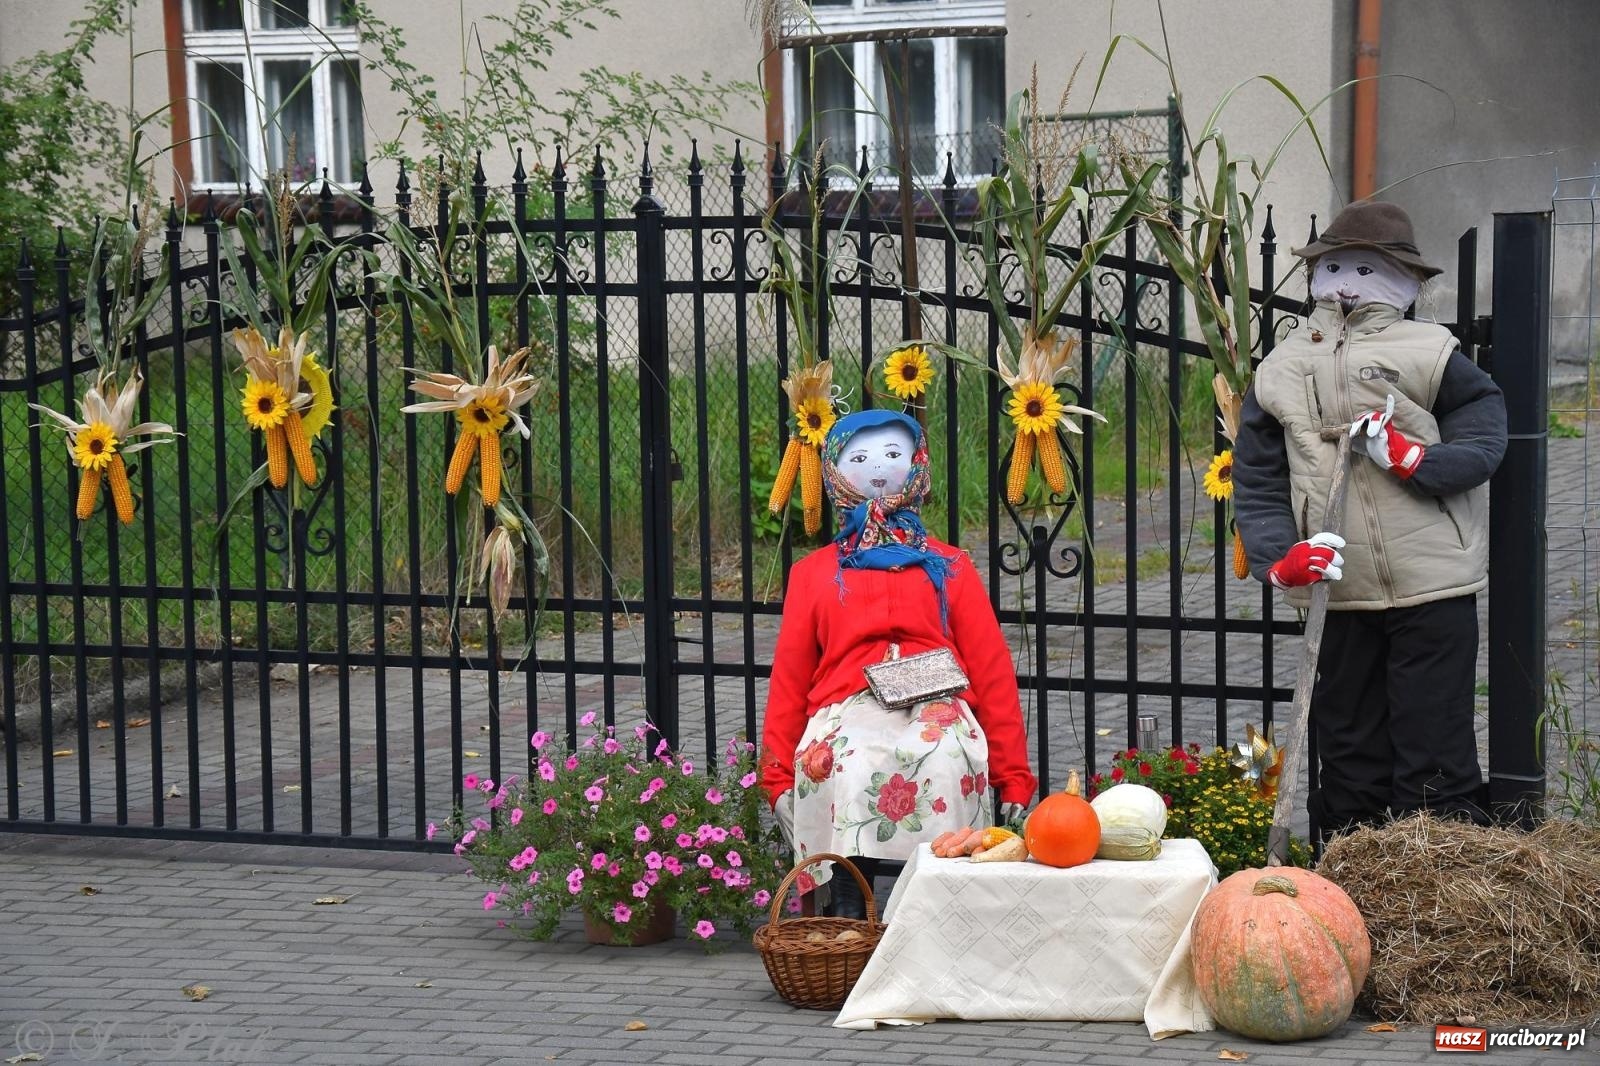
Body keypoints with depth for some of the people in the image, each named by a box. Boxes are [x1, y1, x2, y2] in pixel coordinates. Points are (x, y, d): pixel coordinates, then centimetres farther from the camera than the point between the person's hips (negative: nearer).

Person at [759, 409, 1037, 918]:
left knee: (944, 758, -35)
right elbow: (789, 676, 20)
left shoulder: (949, 567, 23)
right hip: (848, 710, 0)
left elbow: (992, 669, 16)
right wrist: (778, 775, 7)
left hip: (936, 708, 0)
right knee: (847, 763, -34)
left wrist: (1013, 776, 7)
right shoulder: (814, 572, 26)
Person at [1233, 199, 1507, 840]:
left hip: (1432, 591, -3)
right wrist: (1279, 560, -10)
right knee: (1347, 751, 11)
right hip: (1336, 594, 3)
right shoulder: (1278, 374, 8)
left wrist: (1411, 459, -22)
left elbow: (1484, 444, -6)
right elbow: (1255, 485, 6)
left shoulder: (1429, 356, -1)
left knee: (1434, 753, -2)